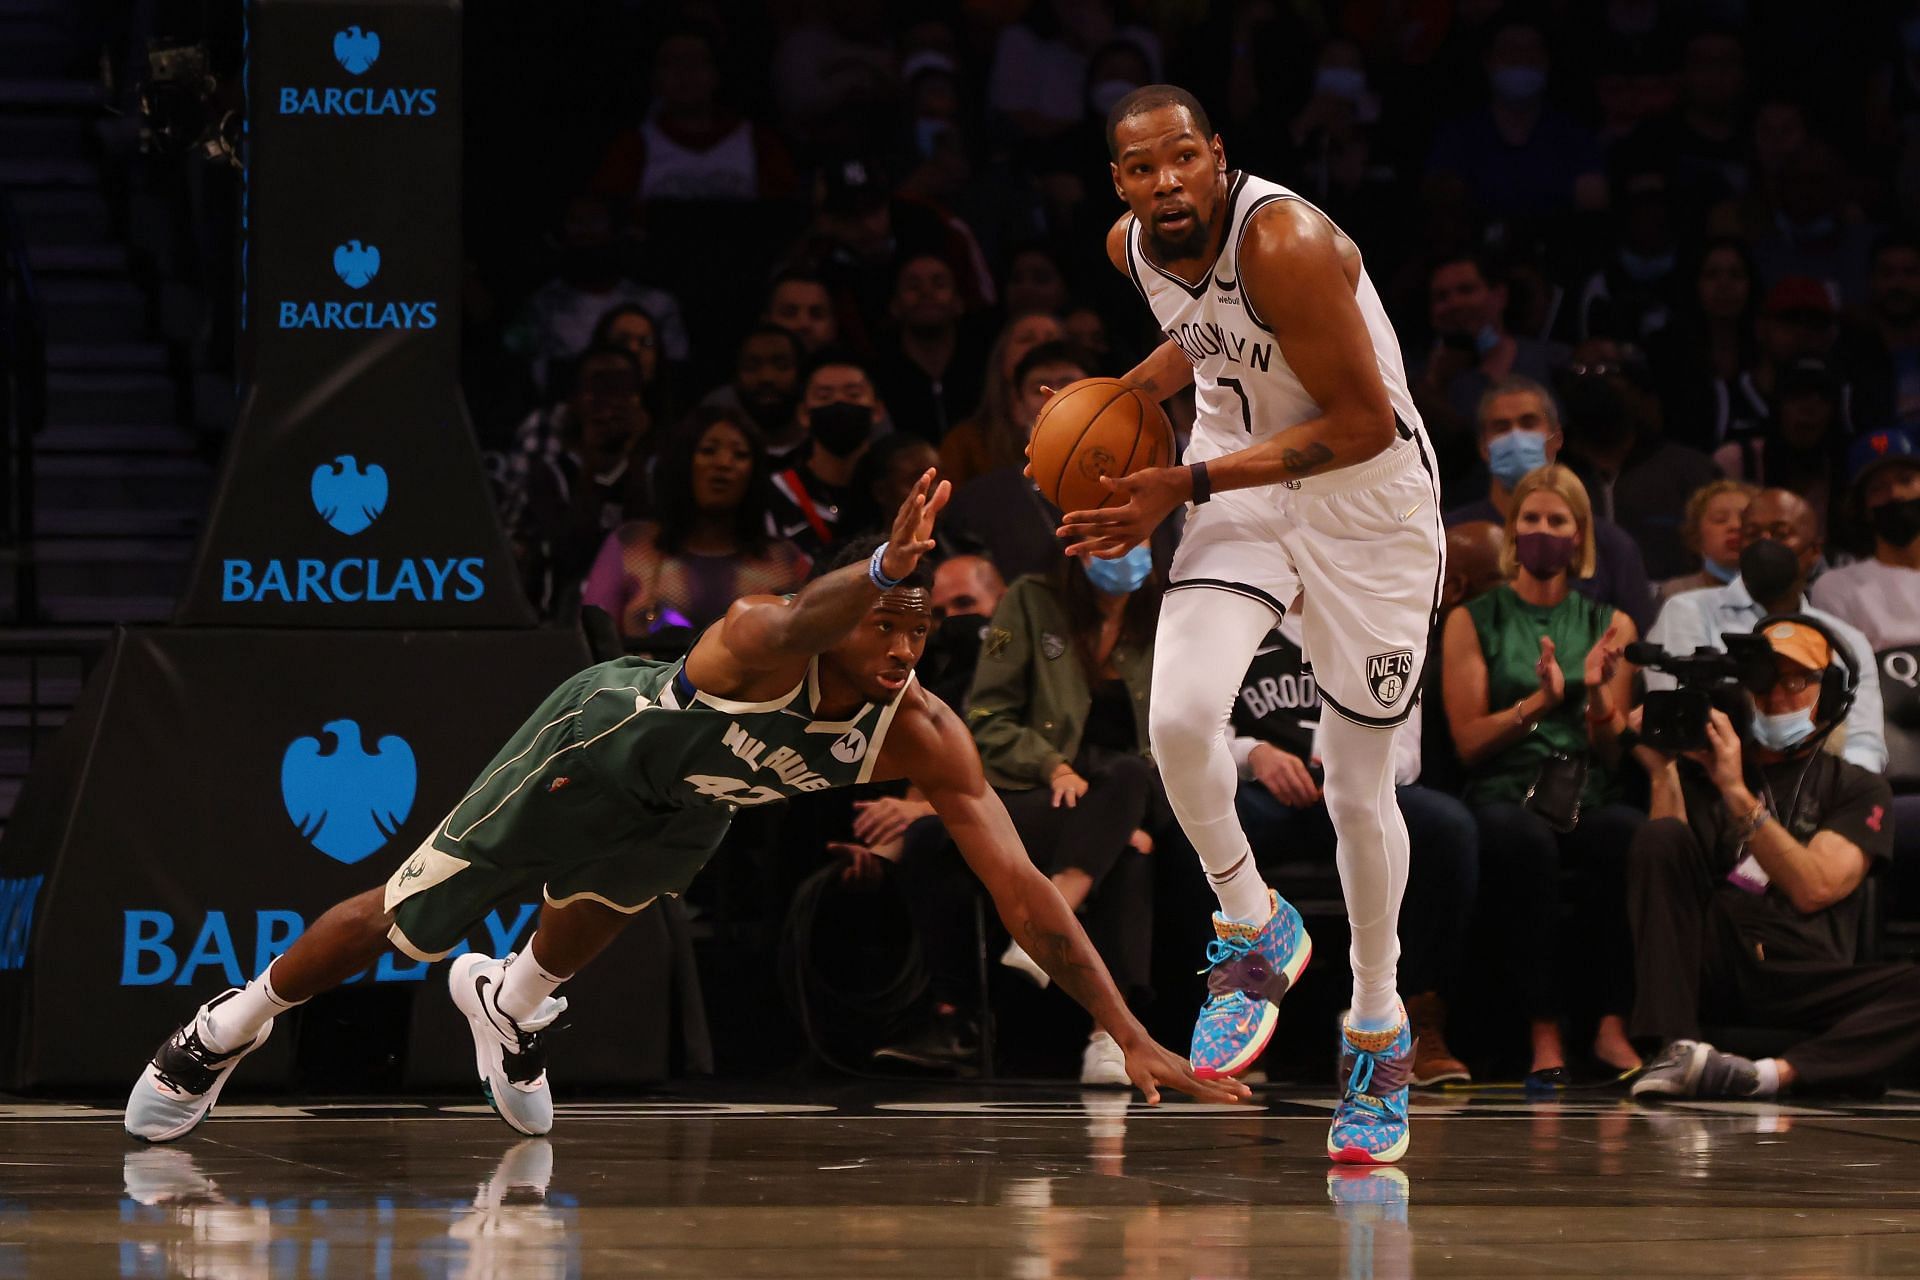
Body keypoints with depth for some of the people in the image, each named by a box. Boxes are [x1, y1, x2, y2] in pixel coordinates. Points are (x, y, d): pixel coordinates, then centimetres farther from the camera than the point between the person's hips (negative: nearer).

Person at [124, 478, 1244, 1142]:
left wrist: (1132, 1037, -40)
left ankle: (515, 1004, 35)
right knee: (405, 921, 5)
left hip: (693, 794, 5)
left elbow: (1027, 894, -34)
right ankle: (226, 1031, 29)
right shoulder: (760, 641, -44)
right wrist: (882, 568, -92)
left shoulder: (922, 734, -32)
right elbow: (797, 626, -72)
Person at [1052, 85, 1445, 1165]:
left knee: (1359, 789, 2)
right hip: (1244, 482, 5)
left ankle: (1380, 1029, 24)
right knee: (1180, 716, -22)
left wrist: (1185, 487, -27)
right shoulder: (1134, 246, -5)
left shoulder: (1286, 245, -28)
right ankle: (1254, 930, 4)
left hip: (1369, 501, -5)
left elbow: (1362, 423, -25)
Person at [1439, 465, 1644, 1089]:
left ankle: (1613, 1025, -31)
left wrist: (1596, 695, -9)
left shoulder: (1609, 624, 18)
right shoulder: (1474, 621, 13)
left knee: (1628, 833, -37)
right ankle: (1545, 1036, -37)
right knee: (1523, 839, -40)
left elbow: (1615, 755, 12)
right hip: (1505, 792, -2)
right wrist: (1539, 701, -12)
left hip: (1588, 795, 2)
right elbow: (1469, 742, 4)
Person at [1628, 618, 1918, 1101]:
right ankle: (1676, 1048, -34)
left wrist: (1738, 794, -11)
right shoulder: (1703, 768, 19)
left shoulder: (1857, 788, 15)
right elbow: (1662, 870, 2)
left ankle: (1776, 1073, -44)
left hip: (1807, 984, -1)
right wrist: (1665, 776, -8)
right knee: (1662, 837, -21)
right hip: (1714, 966, 1)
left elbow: (1814, 888, -4)